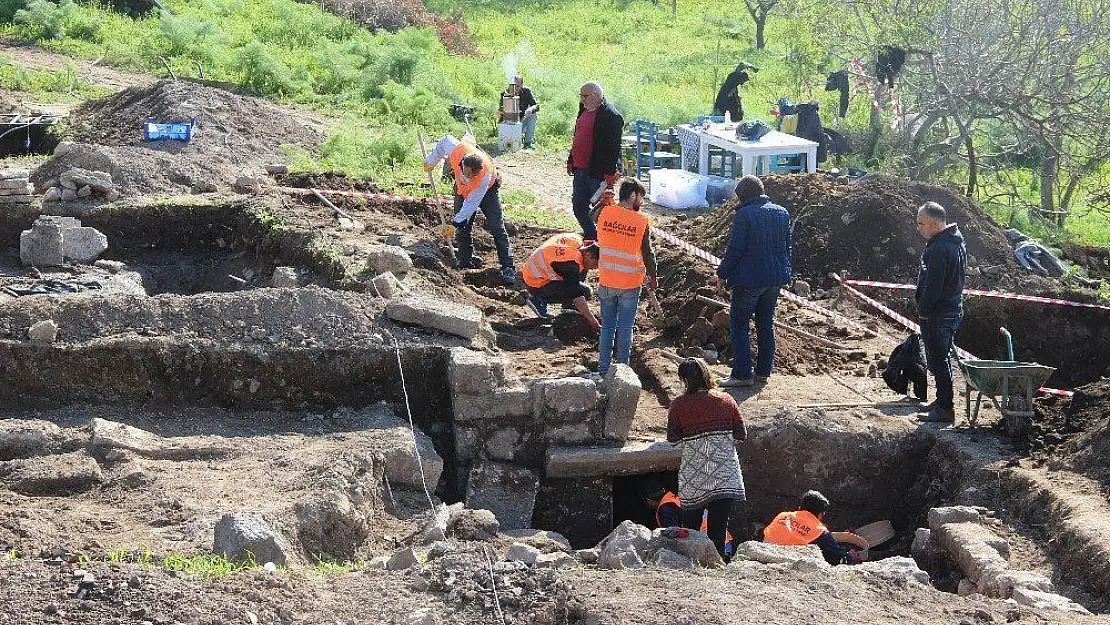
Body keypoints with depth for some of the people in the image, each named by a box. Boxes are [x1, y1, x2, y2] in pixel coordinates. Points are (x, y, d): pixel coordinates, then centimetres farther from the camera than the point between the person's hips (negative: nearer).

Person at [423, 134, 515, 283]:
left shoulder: (485, 176, -43)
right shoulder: (456, 150, -37)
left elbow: (472, 202, -34)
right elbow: (445, 141, -12)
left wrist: (458, 220, -33)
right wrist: (431, 161, 0)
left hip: (487, 191, -4)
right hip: (463, 189, 4)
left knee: (497, 228, -10)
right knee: (463, 229, -2)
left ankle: (507, 267, -12)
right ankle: (465, 261, 8)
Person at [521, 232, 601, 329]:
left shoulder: (577, 240, -4)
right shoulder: (571, 262, -29)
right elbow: (577, 295, -31)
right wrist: (593, 321, -30)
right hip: (537, 285, -10)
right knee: (585, 292, -15)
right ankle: (540, 299, -7)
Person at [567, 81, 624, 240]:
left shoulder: (611, 116, -16)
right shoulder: (584, 110, 12)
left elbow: (613, 147, -19)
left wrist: (610, 174, -22)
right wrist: (571, 161, 20)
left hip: (598, 173, -9)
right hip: (580, 170, 9)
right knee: (578, 208, 14)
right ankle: (591, 237, 28)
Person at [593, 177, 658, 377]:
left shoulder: (604, 213, -6)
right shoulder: (641, 221, -12)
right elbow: (647, 253, -4)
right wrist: (653, 275, 10)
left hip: (606, 281, 3)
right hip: (630, 284, -3)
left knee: (607, 326, 12)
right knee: (625, 328, 7)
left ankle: (603, 369, 16)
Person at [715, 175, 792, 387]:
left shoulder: (745, 214, -15)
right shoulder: (782, 213, 7)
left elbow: (735, 249, -16)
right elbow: (786, 246, 13)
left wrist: (722, 274, -5)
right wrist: (785, 272, 23)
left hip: (749, 279, -7)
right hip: (775, 278, 7)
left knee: (739, 325, 1)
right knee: (766, 324, 16)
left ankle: (742, 374, -3)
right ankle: (764, 371, 21)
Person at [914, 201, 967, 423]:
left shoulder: (939, 249, -23)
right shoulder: (957, 243, 11)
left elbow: (933, 285, -25)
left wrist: (923, 310, -12)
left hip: (936, 314, -10)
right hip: (953, 311, 10)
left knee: (937, 361, -3)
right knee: (941, 358, 20)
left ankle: (945, 409, 1)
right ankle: (942, 401, 30)